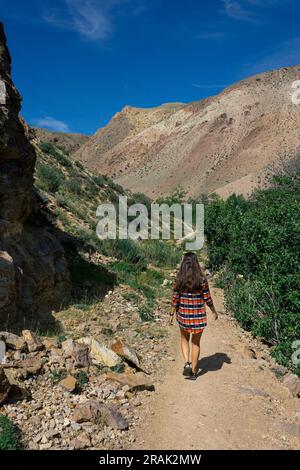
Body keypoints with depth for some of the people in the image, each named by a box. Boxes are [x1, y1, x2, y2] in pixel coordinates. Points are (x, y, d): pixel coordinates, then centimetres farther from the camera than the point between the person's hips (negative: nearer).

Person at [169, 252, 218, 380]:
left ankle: (187, 363, 8)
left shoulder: (179, 279, -10)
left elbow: (175, 299, -7)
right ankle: (193, 372, 23)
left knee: (184, 339, 24)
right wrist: (214, 311, 9)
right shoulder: (202, 279, -12)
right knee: (195, 343, 15)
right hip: (198, 315, 0)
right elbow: (207, 299, -6)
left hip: (183, 314, 1)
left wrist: (172, 314, 4)